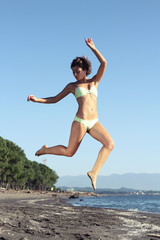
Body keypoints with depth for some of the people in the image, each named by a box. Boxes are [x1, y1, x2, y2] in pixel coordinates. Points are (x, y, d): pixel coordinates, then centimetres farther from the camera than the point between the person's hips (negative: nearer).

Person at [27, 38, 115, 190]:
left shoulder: (94, 81, 16)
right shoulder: (72, 86, 11)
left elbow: (103, 63, 4)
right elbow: (54, 99, 15)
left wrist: (92, 48, 2)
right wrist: (36, 99, 4)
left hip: (94, 122, 3)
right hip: (80, 121, -3)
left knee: (110, 143, -19)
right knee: (69, 152, 1)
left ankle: (94, 172, -12)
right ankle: (45, 150, 29)